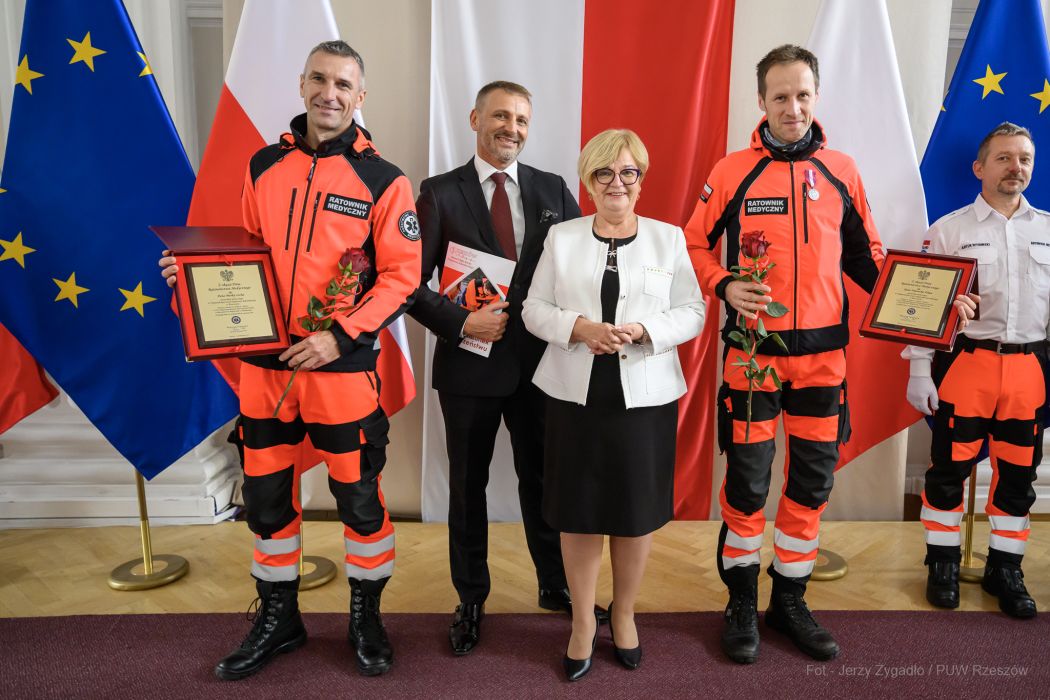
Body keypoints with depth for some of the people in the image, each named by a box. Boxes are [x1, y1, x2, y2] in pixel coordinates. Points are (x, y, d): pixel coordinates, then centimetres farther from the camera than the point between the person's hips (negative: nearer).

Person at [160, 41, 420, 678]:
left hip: (342, 367, -4)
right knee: (266, 497, 14)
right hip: (264, 363, 4)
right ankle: (279, 619, 36)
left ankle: (366, 616, 31)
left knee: (358, 498, 7)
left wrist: (340, 336, -18)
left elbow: (402, 276, -8)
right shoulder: (265, 166, 9)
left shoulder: (383, 181, -4)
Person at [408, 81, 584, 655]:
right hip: (468, 362, -1)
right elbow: (412, 282, -5)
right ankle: (471, 600, 32)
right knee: (467, 484, 13)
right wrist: (461, 322, -18)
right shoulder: (439, 193, -2)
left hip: (539, 361, 2)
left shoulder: (553, 191, 4)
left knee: (542, 478, 14)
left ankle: (555, 586, 35)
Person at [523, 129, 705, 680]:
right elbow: (534, 309, 3)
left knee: (637, 512, 9)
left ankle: (624, 614, 33)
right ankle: (583, 623, 27)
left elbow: (692, 313, 2)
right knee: (579, 513, 6)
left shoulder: (669, 238, 6)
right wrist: (580, 328, -15)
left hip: (644, 396, 0)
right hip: (576, 394, 0)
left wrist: (642, 331, -16)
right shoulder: (561, 238, 7)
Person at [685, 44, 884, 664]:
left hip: (823, 352, 3)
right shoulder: (732, 172, -3)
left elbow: (864, 254, 13)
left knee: (813, 481, 10)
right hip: (754, 349, -3)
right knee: (747, 482, 4)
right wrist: (724, 286, -13)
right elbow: (696, 244, 4)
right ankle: (742, 602, 25)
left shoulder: (842, 171, 5)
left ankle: (790, 601, 30)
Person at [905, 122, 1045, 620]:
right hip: (965, 365, -3)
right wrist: (919, 371, -8)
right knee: (950, 467, 4)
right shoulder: (948, 230, 0)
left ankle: (1005, 569, 25)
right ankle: (943, 563, 20)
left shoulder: (1044, 230, 9)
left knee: (1018, 473, 10)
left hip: (1029, 368, 3)